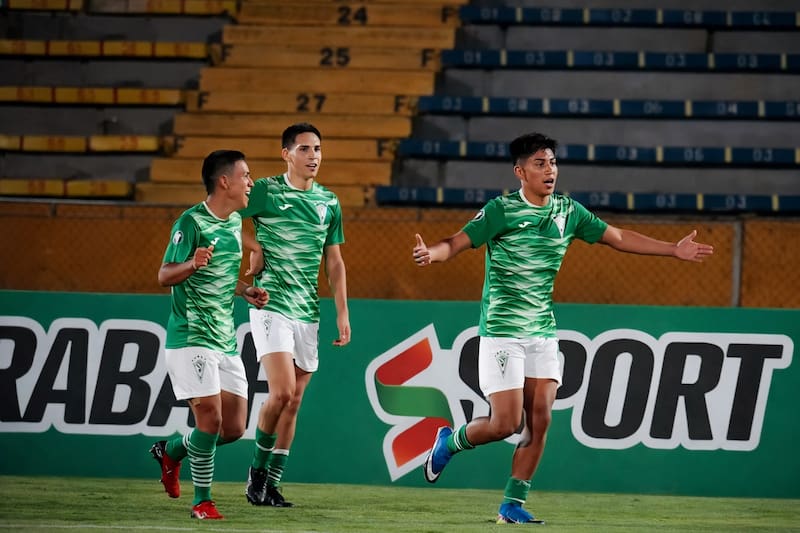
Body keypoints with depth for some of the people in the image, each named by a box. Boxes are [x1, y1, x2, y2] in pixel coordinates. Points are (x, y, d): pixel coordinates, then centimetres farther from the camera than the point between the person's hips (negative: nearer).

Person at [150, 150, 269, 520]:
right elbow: (164, 276, -13)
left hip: (225, 341, 8)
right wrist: (191, 265, -32)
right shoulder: (191, 222, -11)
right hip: (190, 337, -8)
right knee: (210, 418, -15)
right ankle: (202, 501, -1)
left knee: (234, 427, 5)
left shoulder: (235, 222, 14)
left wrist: (246, 291, 10)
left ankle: (171, 450, 31)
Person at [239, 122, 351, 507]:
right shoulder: (265, 191, -4)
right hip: (271, 305, -5)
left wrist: (342, 312, 9)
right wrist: (254, 247, -8)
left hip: (308, 312, 5)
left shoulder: (329, 203, 11)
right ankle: (258, 468, 3)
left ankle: (272, 483, 11)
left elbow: (334, 261, 15)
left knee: (294, 401, 5)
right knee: (282, 392, -17)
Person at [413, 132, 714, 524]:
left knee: (539, 419, -2)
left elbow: (618, 238, 16)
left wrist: (673, 250, 14)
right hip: (501, 332, -5)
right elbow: (457, 243, -16)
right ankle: (449, 442, 21)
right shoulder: (501, 210, -10)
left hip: (543, 332, 5)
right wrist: (431, 253, -39)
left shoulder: (568, 211, 6)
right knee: (506, 422, -9)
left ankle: (512, 504, 7)